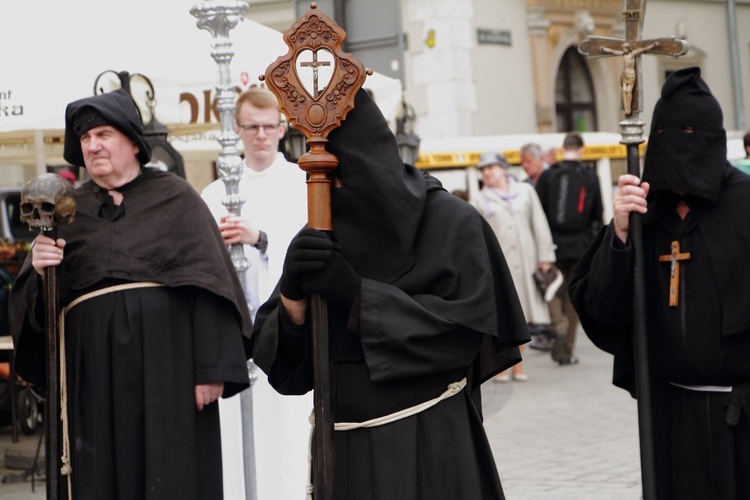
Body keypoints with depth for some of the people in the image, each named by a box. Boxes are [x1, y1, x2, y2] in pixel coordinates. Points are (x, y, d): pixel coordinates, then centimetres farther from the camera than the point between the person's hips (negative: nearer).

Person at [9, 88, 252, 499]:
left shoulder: (175, 198, 5)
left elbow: (209, 285, -3)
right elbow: (33, 305, 10)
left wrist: (212, 368, -11)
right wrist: (38, 270, -12)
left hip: (167, 363, -3)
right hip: (95, 370, 3)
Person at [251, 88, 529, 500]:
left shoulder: (452, 223, -6)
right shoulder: (316, 241, 4)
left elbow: (464, 328, -15)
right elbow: (277, 356, 1)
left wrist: (356, 295, -18)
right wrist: (292, 295, -20)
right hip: (343, 449, 3)